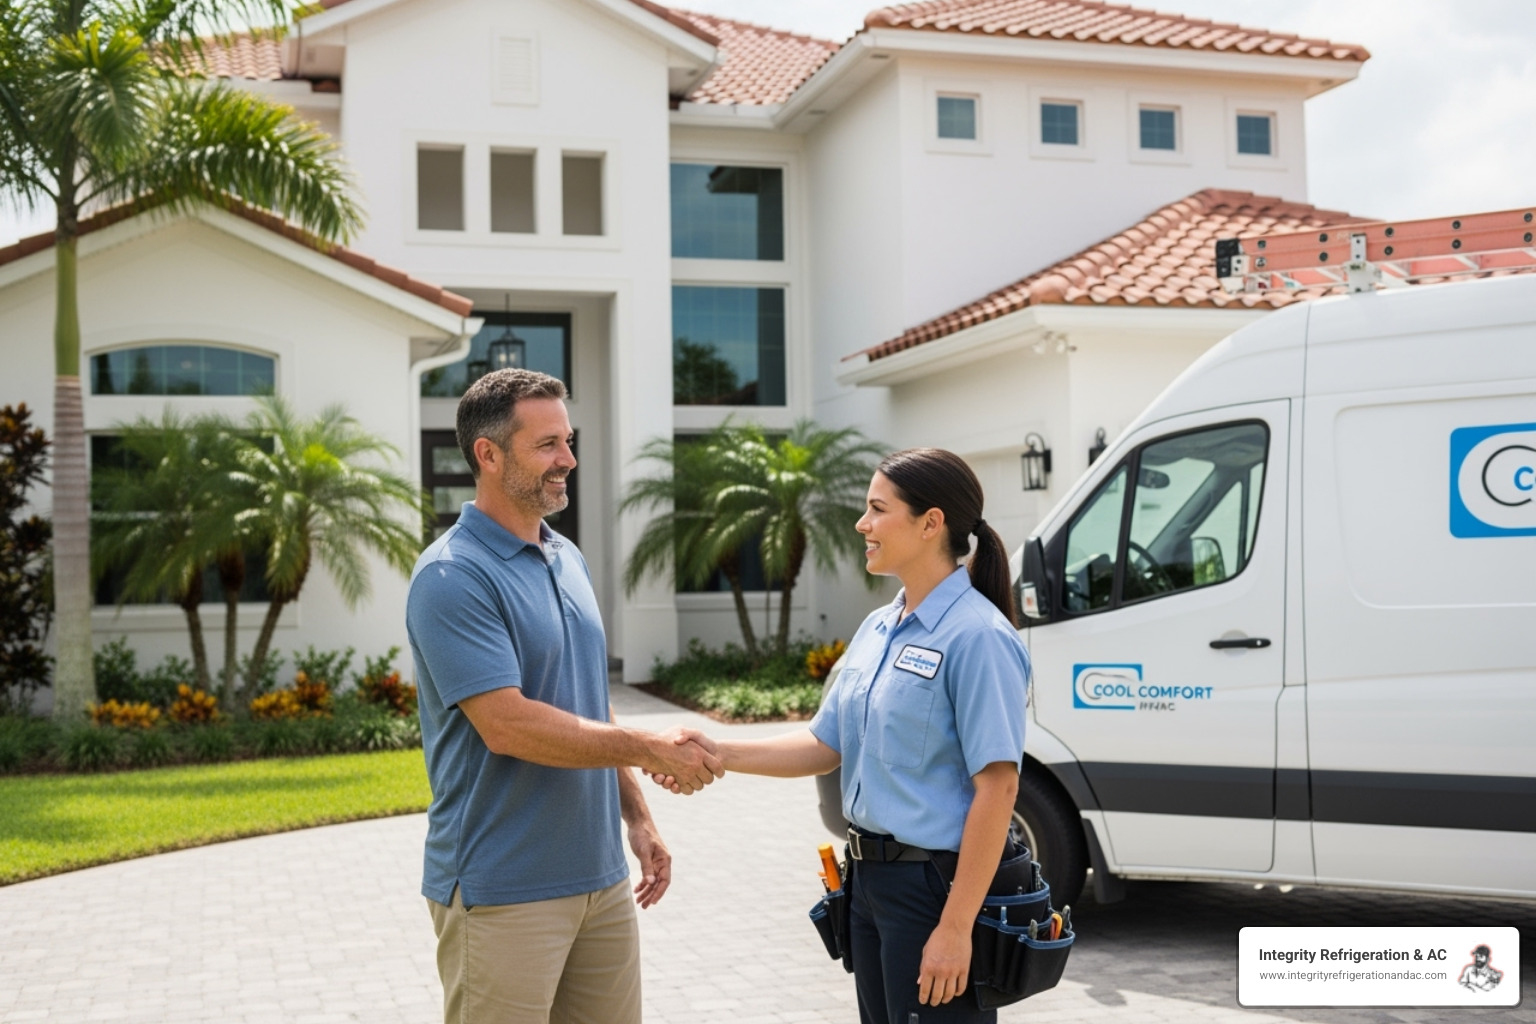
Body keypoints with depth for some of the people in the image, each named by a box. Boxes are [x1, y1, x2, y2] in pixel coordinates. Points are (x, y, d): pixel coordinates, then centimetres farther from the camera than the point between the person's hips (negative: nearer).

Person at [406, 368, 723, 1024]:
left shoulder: (568, 559, 11)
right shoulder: (453, 577, -15)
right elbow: (507, 725, -23)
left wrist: (636, 816, 14)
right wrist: (650, 749, -17)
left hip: (600, 874, 8)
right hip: (502, 893, -7)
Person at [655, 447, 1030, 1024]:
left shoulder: (976, 636, -17)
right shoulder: (877, 630, 10)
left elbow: (996, 788, -20)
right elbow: (825, 746, 12)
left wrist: (955, 928, -22)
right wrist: (719, 754, -1)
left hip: (937, 886, -8)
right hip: (870, 877, 8)